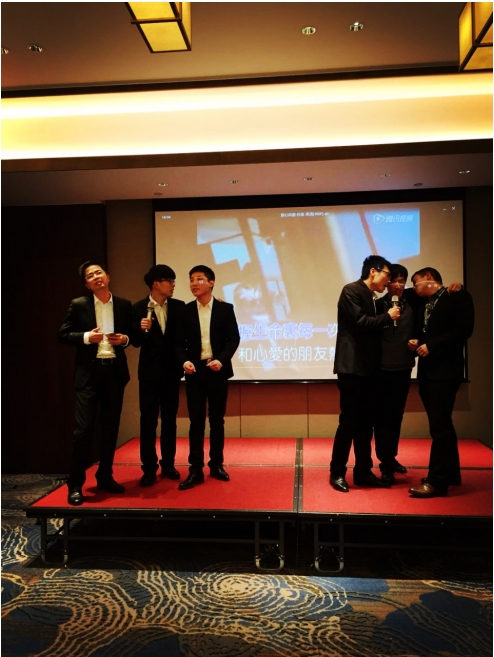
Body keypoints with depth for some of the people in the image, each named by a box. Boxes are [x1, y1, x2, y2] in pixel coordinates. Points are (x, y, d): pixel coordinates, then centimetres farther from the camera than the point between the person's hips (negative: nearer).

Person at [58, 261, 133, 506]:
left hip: (115, 371, 3)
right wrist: (87, 337, -15)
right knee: (84, 428, -6)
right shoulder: (78, 305, 0)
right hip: (89, 372, -3)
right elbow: (63, 335, 0)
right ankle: (75, 484, 4)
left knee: (111, 427, 10)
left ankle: (105, 476, 24)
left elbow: (134, 334, 14)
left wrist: (125, 339, -8)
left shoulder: (124, 305, 8)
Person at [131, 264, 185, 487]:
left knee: (169, 418, 10)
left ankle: (168, 464, 21)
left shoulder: (179, 306, 3)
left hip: (172, 370, 2)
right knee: (148, 420, 2)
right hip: (149, 371, -2)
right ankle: (149, 468, 10)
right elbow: (135, 342, -4)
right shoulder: (139, 308, -4)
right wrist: (141, 329, -22)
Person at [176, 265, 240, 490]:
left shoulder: (225, 309, 1)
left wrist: (221, 360, -17)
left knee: (217, 420, 8)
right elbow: (180, 342, 4)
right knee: (196, 421, 1)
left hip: (218, 370, 0)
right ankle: (196, 470, 6)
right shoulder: (186, 311, 4)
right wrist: (185, 361, -14)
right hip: (195, 371, 1)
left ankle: (216, 465, 20)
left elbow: (234, 338, -3)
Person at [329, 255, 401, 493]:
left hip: (368, 369, 9)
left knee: (366, 422, 10)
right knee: (349, 421, -5)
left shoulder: (371, 298, 18)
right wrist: (388, 317, -7)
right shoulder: (351, 291, -7)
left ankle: (363, 472, 17)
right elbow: (360, 322, -18)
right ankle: (337, 472, 6)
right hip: (352, 367, -9)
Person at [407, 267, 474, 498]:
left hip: (444, 370, -8)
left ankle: (437, 480, -3)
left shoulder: (457, 296, -4)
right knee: (441, 424, 13)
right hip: (427, 371, 8)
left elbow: (464, 329, -15)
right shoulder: (423, 304, 19)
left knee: (439, 425, -8)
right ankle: (450, 474, 23)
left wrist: (431, 346, -18)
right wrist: (417, 343, -1)